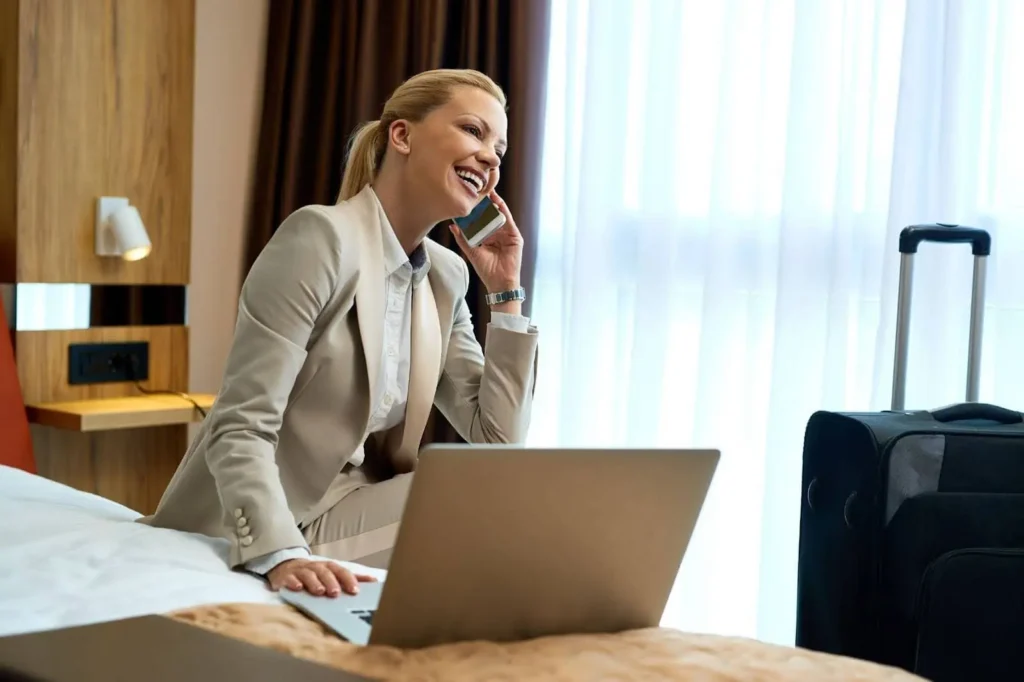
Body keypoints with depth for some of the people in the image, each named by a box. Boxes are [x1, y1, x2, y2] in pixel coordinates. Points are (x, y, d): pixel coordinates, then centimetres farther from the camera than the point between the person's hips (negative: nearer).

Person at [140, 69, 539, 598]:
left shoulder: (447, 278, 7)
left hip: (343, 522, 7)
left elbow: (498, 439, 4)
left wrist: (506, 292, 0)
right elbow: (240, 429, -22)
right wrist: (282, 555, -38)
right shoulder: (321, 237, -16)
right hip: (244, 541, -7)